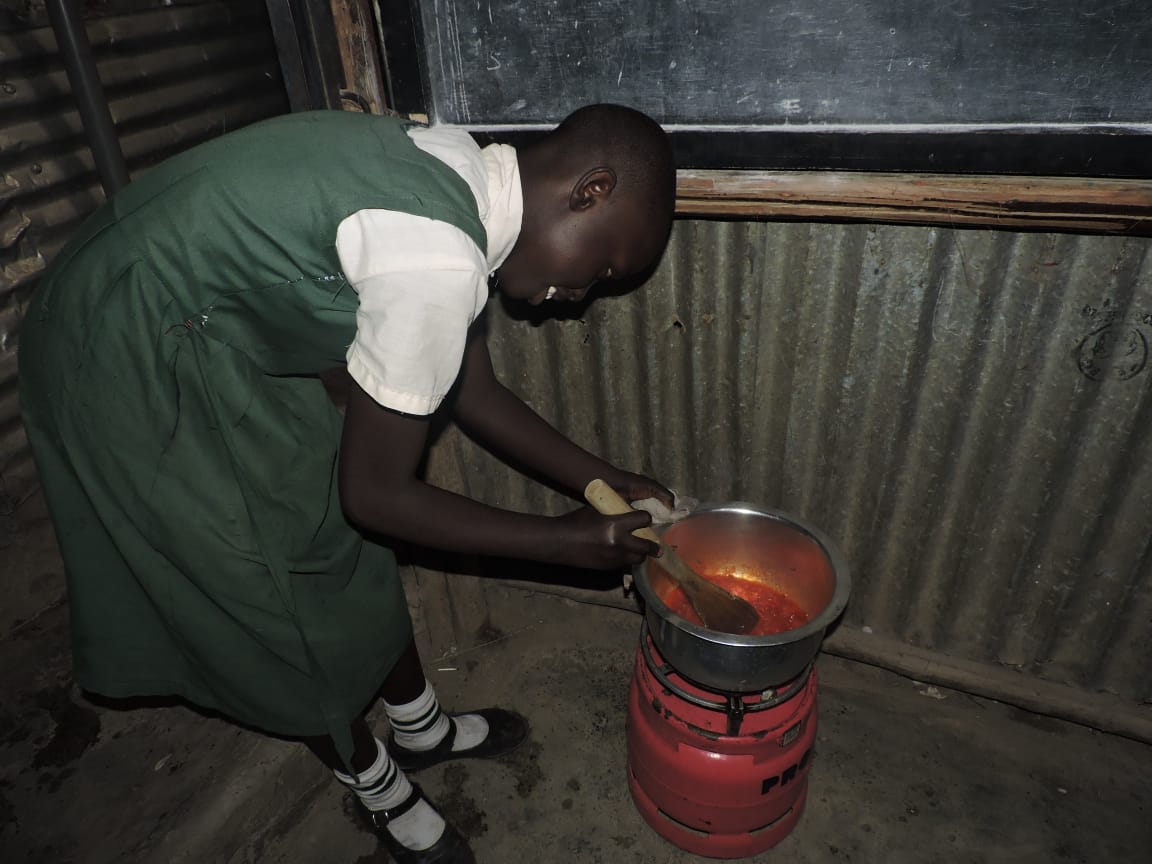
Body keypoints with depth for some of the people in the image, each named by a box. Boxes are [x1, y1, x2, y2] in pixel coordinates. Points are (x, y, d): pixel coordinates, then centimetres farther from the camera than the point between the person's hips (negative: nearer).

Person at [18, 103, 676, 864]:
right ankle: (381, 788, 33)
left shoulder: (457, 174, -3)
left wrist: (604, 481, 7)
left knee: (335, 529, 15)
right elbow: (377, 494, -22)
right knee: (271, 592, 6)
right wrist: (560, 541, -12)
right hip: (134, 367, -8)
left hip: (220, 335, 9)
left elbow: (474, 391, 6)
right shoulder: (439, 262, -32)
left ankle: (423, 728, 38)